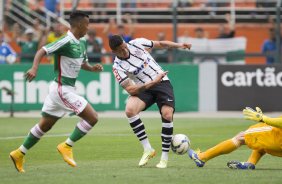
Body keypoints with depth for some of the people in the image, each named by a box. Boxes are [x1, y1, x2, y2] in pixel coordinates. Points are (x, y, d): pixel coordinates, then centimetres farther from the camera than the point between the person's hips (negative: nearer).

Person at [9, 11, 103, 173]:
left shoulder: (82, 42, 10)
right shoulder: (67, 41, -18)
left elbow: (82, 63, 23)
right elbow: (42, 51, -20)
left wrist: (93, 68, 3)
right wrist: (34, 68, -35)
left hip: (67, 89, 10)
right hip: (62, 89, -10)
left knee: (44, 126, 17)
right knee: (92, 117, -11)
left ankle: (19, 153, 24)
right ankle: (67, 146, -1)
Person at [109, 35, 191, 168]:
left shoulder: (137, 44, -5)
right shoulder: (118, 67, -12)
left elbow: (160, 44, 12)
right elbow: (131, 90, -18)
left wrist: (179, 45, 2)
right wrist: (152, 83, -27)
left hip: (162, 82, 1)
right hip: (143, 88, -1)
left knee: (167, 115, -23)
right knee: (129, 110, -30)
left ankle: (164, 157, -9)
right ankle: (147, 149, -18)